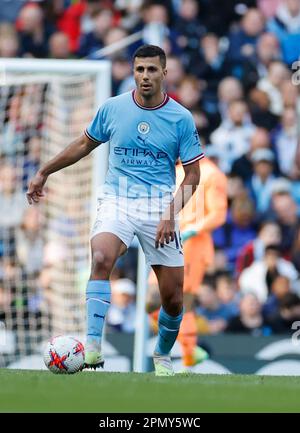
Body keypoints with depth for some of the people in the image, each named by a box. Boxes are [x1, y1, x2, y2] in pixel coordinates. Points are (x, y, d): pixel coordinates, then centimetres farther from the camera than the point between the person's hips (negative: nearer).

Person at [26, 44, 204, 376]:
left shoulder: (181, 118, -2)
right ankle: (92, 350, -35)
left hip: (159, 206, 0)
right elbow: (85, 144, 19)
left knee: (173, 297, 1)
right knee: (101, 259, -31)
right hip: (116, 201, 0)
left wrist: (172, 214, -11)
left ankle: (163, 356, 30)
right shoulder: (113, 108, 2)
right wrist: (44, 172, 22)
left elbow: (193, 174, 2)